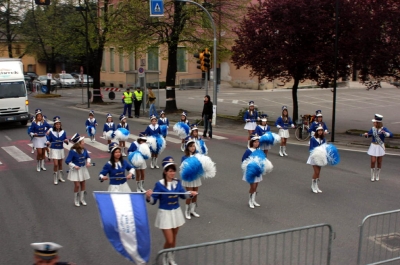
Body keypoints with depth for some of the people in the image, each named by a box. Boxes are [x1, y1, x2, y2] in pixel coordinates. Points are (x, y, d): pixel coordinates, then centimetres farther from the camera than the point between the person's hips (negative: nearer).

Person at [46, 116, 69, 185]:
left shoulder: (63, 132, -2)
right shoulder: (51, 132, -7)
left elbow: (65, 140, 1)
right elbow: (49, 140, -5)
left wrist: (66, 141, -21)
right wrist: (48, 143, -26)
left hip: (61, 149, 3)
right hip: (54, 150, -3)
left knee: (60, 164, 13)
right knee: (56, 164, -9)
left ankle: (60, 177, 28)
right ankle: (55, 179, 3)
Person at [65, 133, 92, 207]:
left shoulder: (84, 150, -6)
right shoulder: (72, 151, -22)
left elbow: (88, 157, 11)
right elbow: (67, 161, -18)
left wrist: (88, 162, -8)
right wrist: (74, 166, -26)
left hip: (83, 169, 5)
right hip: (76, 170, -5)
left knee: (83, 184, 12)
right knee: (77, 185, -4)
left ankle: (82, 199, 29)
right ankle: (76, 200, 18)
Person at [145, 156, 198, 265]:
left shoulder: (177, 182, -2)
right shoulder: (159, 184, -16)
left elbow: (183, 195, 12)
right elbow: (153, 201, -15)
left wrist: (190, 194, -7)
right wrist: (148, 196, -35)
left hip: (176, 212, 5)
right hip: (165, 213, -5)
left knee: (174, 238, 16)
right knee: (169, 241, -4)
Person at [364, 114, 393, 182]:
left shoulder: (384, 129, -12)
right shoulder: (373, 128, -3)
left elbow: (391, 135, -25)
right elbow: (369, 135, 12)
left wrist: (384, 133, -42)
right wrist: (366, 134, -11)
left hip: (380, 147, -2)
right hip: (373, 146, 2)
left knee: (379, 162, 8)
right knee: (373, 161, -4)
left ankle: (377, 176, 26)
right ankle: (372, 176, 14)